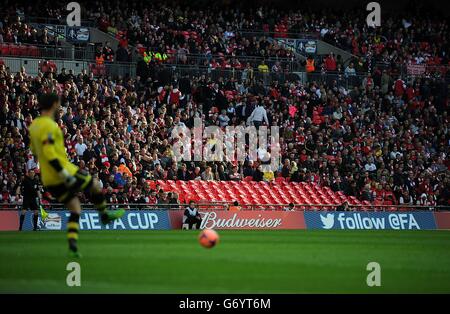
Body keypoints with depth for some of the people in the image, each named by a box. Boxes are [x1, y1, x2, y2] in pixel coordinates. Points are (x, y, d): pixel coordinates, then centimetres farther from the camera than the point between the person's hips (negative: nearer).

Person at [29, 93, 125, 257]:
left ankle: (72, 244, 2)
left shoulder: (34, 125, 10)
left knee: (75, 208, 15)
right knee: (95, 185, 14)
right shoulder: (49, 125, -19)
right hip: (62, 173, -9)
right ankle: (104, 215, 34)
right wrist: (66, 175, -26)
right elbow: (49, 153, -27)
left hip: (49, 181, 9)